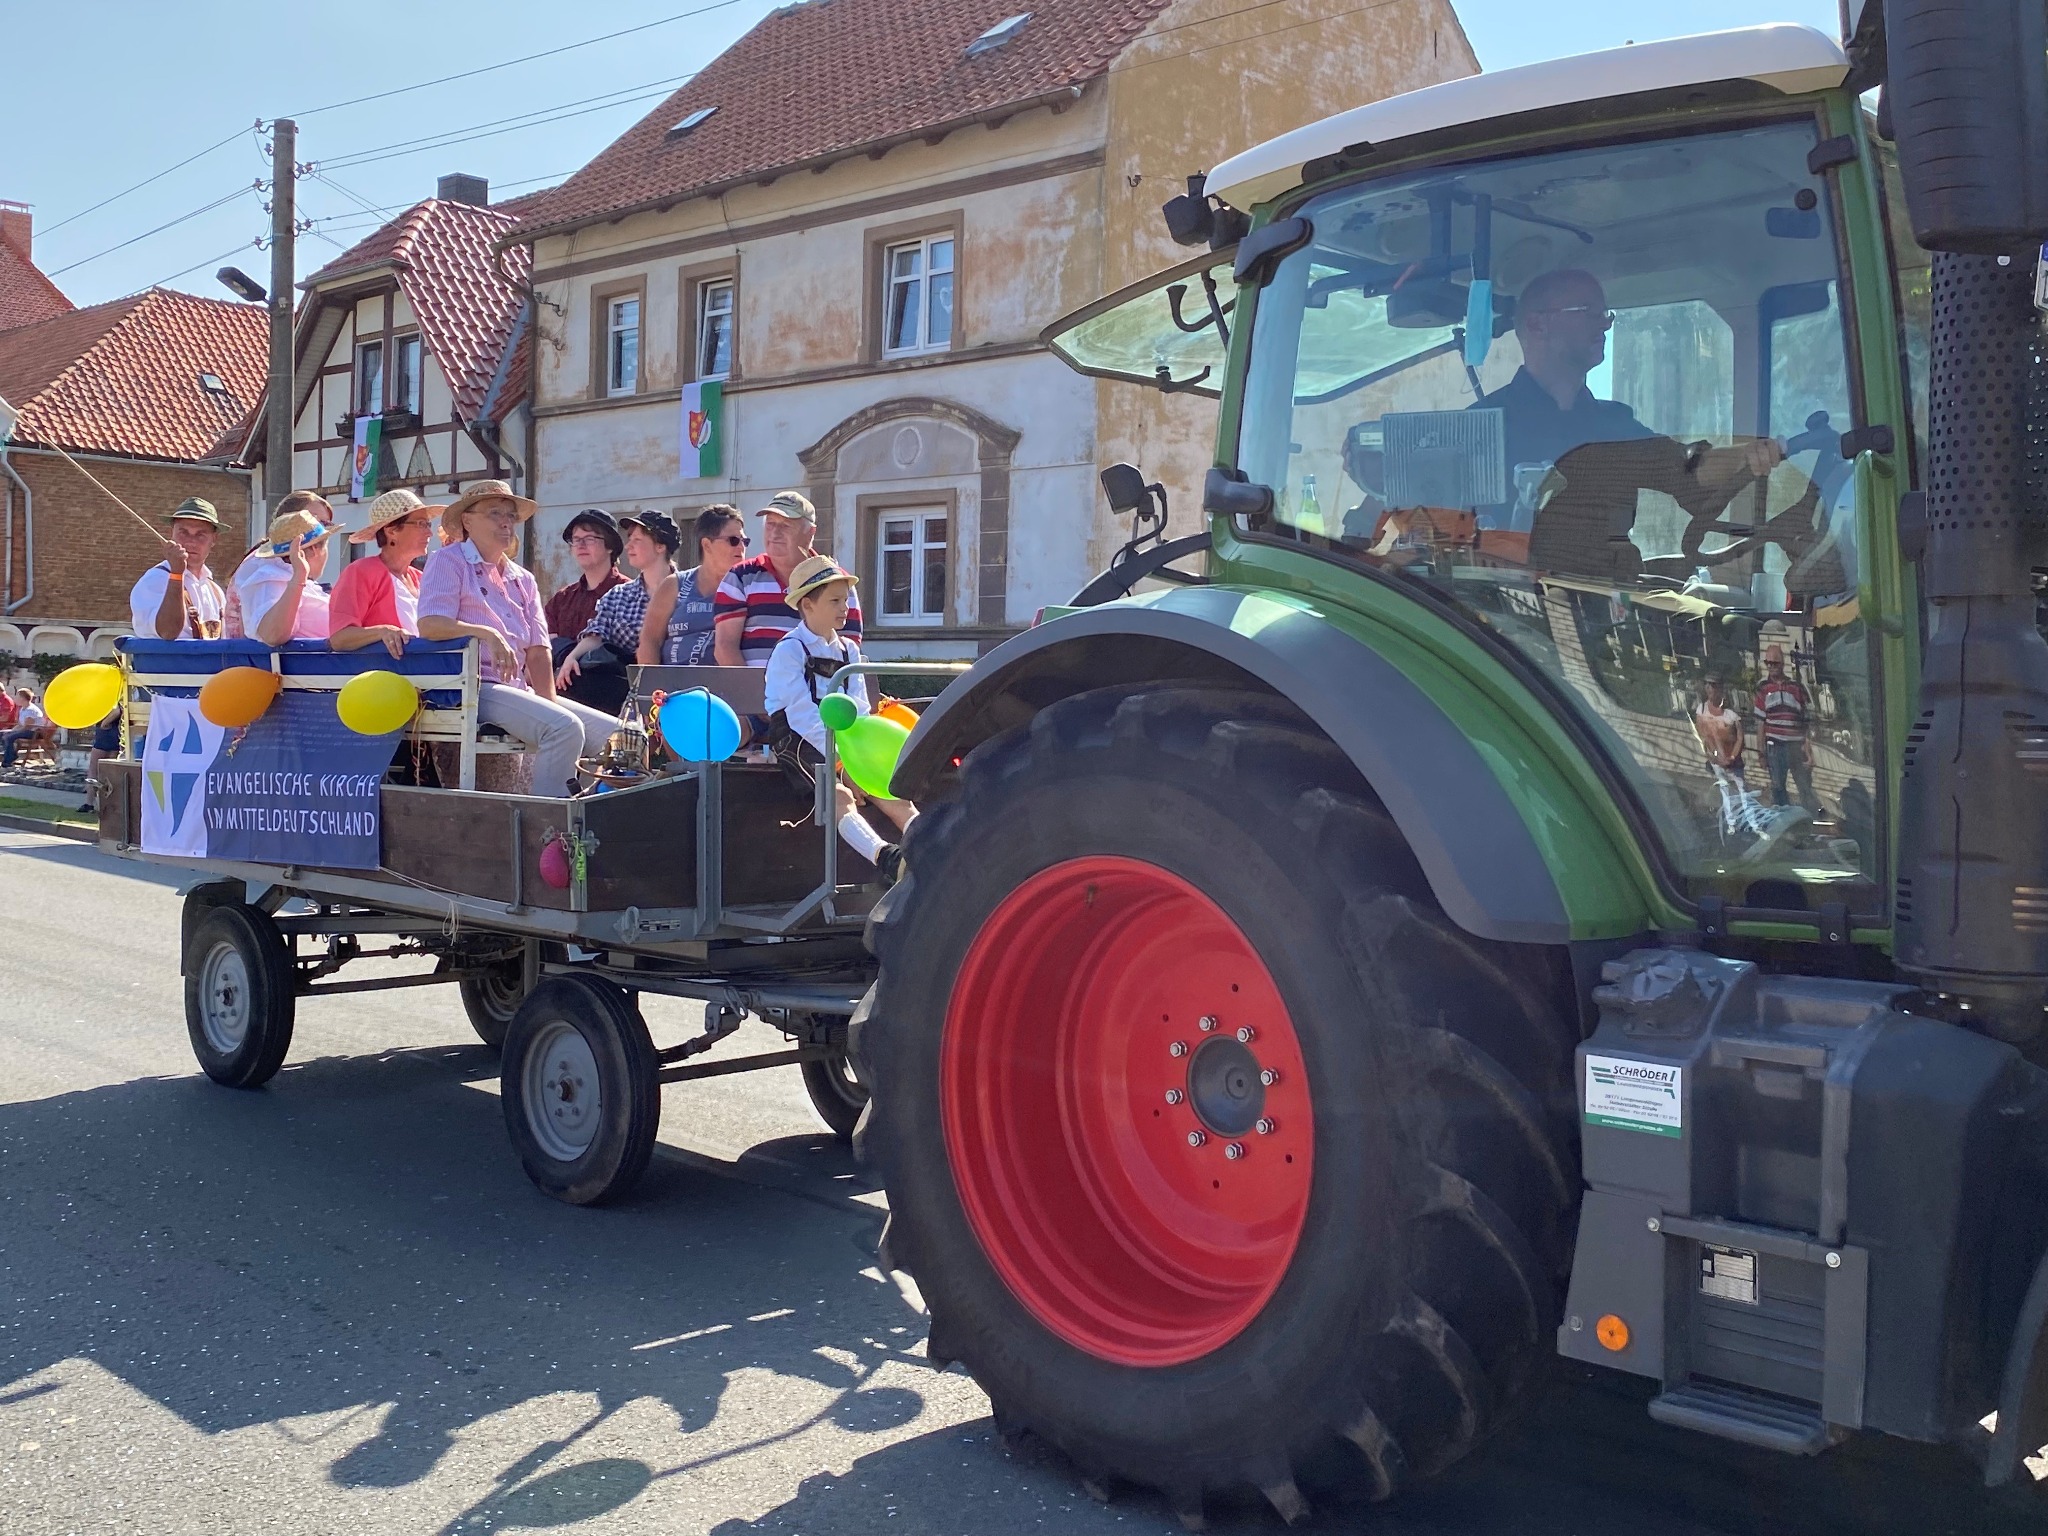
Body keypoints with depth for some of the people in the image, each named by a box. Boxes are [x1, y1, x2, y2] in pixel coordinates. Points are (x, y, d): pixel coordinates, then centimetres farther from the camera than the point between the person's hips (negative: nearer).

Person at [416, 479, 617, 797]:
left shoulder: (523, 579, 22)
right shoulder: (447, 562, 4)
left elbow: (538, 651, 14)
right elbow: (429, 625, -12)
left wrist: (547, 702, -1)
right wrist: (485, 633, -25)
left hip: (518, 689, 7)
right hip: (471, 688, -7)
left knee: (611, 733, -8)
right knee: (565, 728, -30)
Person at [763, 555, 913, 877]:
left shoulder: (849, 650, 16)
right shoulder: (789, 650, -6)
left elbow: (858, 711, 7)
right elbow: (803, 714, -16)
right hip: (800, 743, -7)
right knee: (840, 797, -31)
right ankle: (884, 858, -53)